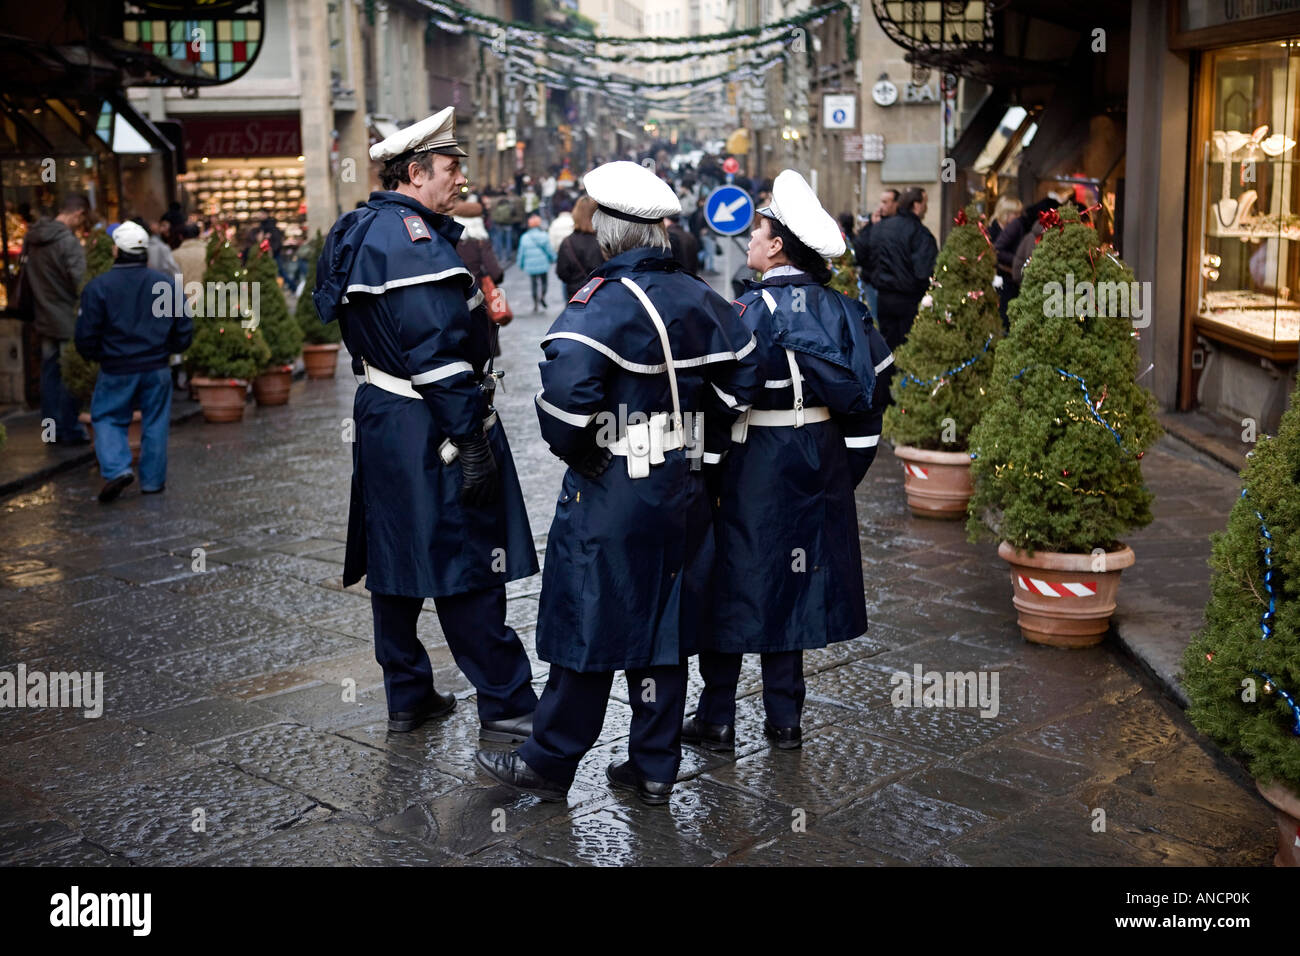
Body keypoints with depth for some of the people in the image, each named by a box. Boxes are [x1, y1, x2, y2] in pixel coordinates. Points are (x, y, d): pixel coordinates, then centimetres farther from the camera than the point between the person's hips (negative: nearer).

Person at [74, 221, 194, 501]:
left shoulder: (98, 287, -10)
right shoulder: (169, 284, -1)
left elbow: (86, 336, -7)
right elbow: (184, 331, 3)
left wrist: (94, 356, 13)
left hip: (116, 371, -2)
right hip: (157, 370, 2)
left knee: (107, 418, 12)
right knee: (155, 424, 12)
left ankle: (117, 468, -8)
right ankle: (153, 481, 17)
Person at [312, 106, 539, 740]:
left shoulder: (358, 231, 14)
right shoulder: (415, 239, -19)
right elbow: (438, 353, -24)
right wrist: (471, 441, -22)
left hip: (380, 419, 10)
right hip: (429, 429, -10)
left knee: (396, 557, 15)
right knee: (467, 568, -3)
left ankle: (406, 697, 25)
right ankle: (506, 706, 5)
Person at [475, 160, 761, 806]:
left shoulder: (608, 300, -16)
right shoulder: (700, 299, 7)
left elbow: (566, 383, -30)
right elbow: (742, 377, 14)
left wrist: (571, 447, -13)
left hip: (610, 491, -7)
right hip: (682, 487, 7)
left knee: (589, 625, 3)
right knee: (664, 626, 13)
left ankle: (550, 762, 17)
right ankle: (654, 768, 22)